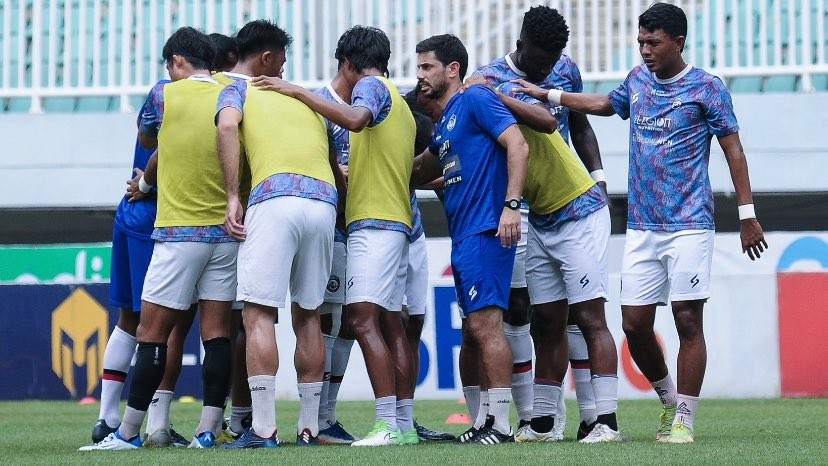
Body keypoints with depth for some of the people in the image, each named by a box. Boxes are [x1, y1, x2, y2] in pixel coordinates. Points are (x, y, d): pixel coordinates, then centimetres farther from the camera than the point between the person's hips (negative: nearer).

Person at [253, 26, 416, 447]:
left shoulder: (371, 85, -4)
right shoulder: (399, 104, 24)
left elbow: (356, 119, -27)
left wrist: (299, 92, -23)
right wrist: (349, 173, 41)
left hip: (373, 223, -10)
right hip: (394, 222, 10)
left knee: (364, 319, -17)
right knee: (389, 323, 10)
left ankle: (389, 425, -25)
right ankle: (405, 424, 9)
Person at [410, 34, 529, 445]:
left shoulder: (476, 100, -4)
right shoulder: (444, 125, 22)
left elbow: (517, 145, -14)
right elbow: (418, 174, 34)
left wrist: (511, 204, -23)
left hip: (486, 230, -10)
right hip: (463, 236, 10)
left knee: (485, 324, -13)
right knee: (474, 331, 10)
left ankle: (501, 424, -14)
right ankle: (489, 423, 13)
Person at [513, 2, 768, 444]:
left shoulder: (705, 87, -3)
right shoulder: (638, 80, 12)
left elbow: (733, 149, -3)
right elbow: (604, 103, 34)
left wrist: (747, 213, -6)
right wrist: (547, 95, 31)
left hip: (689, 225, -5)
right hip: (641, 227, 5)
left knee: (688, 320, -7)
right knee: (635, 324, 2)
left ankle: (684, 419, -1)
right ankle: (669, 399, 23)